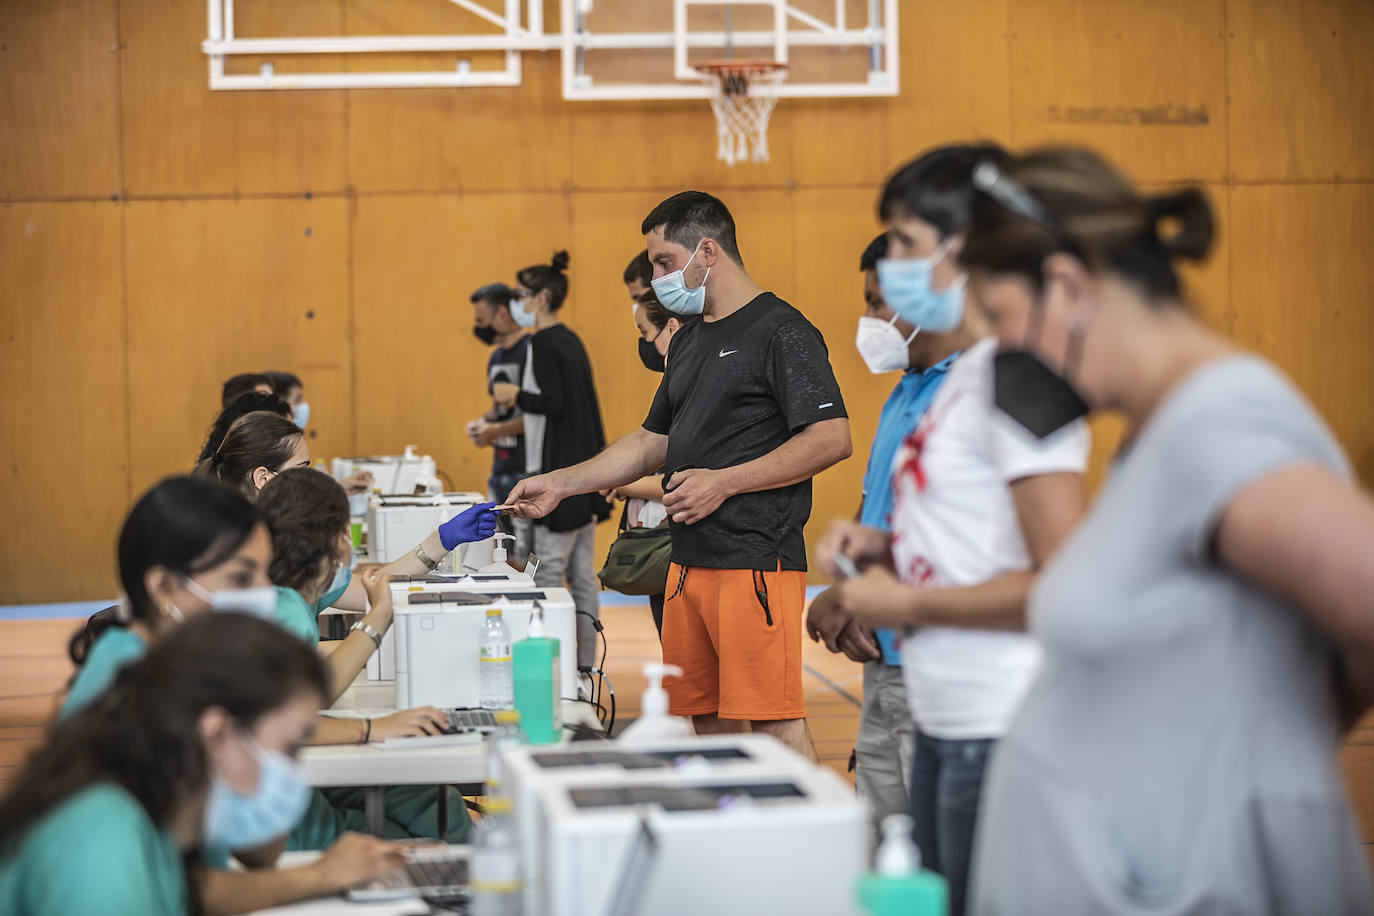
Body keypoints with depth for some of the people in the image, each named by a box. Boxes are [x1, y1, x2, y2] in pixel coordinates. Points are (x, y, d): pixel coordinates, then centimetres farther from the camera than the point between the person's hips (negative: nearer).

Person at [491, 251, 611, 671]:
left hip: (558, 475, -10)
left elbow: (553, 403, -22)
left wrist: (515, 395, -8)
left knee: (548, 574, -8)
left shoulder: (544, 344, -13)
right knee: (582, 576, 10)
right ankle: (585, 666, 14)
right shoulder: (571, 341, 15)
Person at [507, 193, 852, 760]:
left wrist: (723, 482, -17)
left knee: (774, 724, -10)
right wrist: (561, 484, 18)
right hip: (689, 563, 9)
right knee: (707, 723, 11)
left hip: (757, 561, -9)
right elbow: (653, 442, 27)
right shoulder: (689, 340, 19)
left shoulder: (780, 331, -8)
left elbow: (832, 438, -16)